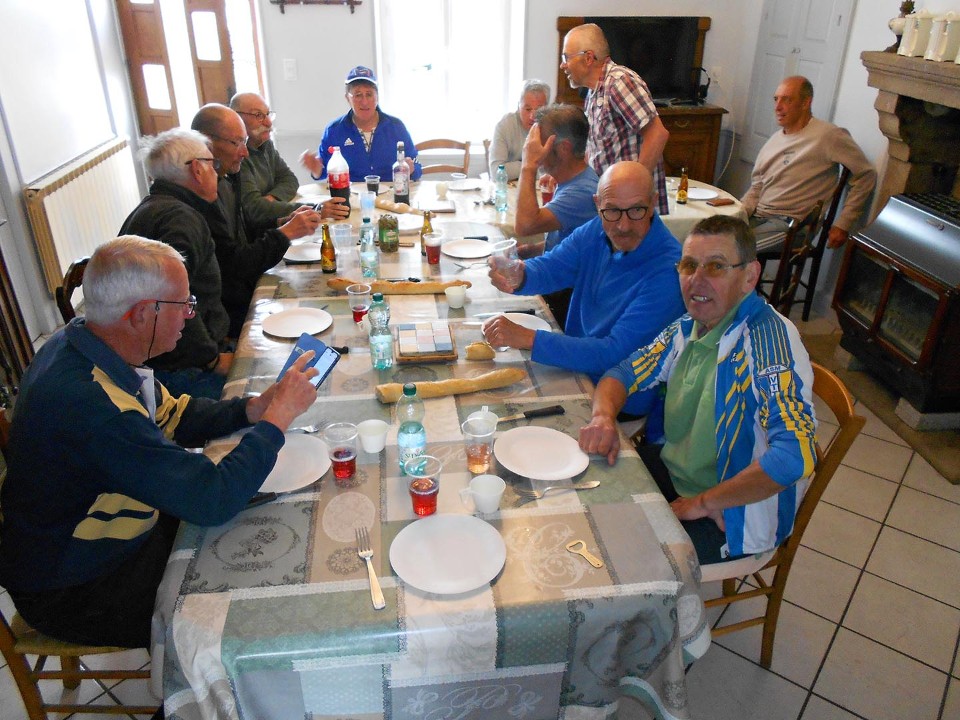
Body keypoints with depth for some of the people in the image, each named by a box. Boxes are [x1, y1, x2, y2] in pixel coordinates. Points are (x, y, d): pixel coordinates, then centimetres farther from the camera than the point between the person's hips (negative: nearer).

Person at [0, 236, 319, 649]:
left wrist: (251, 409, -10)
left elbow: (170, 419, 6)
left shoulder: (82, 343, -7)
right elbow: (213, 499, -35)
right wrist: (278, 417, -24)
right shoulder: (90, 403, -37)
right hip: (72, 593, -8)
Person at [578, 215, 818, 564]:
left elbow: (794, 456, -37)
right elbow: (624, 374, 6)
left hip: (729, 518, -7)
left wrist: (703, 503, -24)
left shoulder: (769, 339, -27)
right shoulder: (688, 328, -2)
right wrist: (604, 417, -18)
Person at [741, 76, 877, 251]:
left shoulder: (829, 136, -6)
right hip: (757, 216, 7)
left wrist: (843, 224, -6)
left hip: (790, 223, -7)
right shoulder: (775, 138, 16)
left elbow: (866, 175, -4)